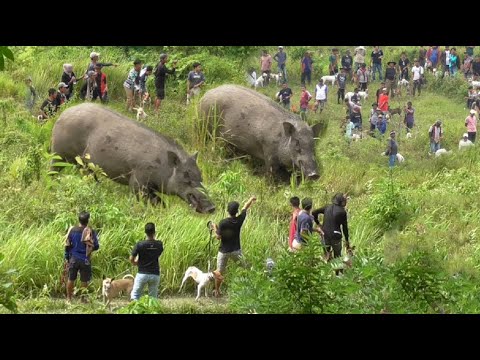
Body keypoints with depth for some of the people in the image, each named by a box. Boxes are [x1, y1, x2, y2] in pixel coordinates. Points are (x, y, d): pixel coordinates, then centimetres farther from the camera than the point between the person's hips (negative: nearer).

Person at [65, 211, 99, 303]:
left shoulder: (72, 230, -4)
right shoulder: (90, 231, -11)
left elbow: (67, 245, 1)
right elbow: (96, 246, -7)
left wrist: (67, 257, 12)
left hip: (73, 258, 2)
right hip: (85, 260, -2)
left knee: (71, 279, 13)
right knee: (84, 280, 8)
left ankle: (69, 298, 18)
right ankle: (83, 298, 13)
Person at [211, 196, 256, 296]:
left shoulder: (223, 223, -19)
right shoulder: (239, 220, -10)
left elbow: (219, 237, -15)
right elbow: (245, 208, 8)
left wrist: (215, 229, 3)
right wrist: (251, 199, 24)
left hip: (224, 251, -1)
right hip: (236, 250, 1)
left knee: (219, 272, 11)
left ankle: (217, 291, 21)